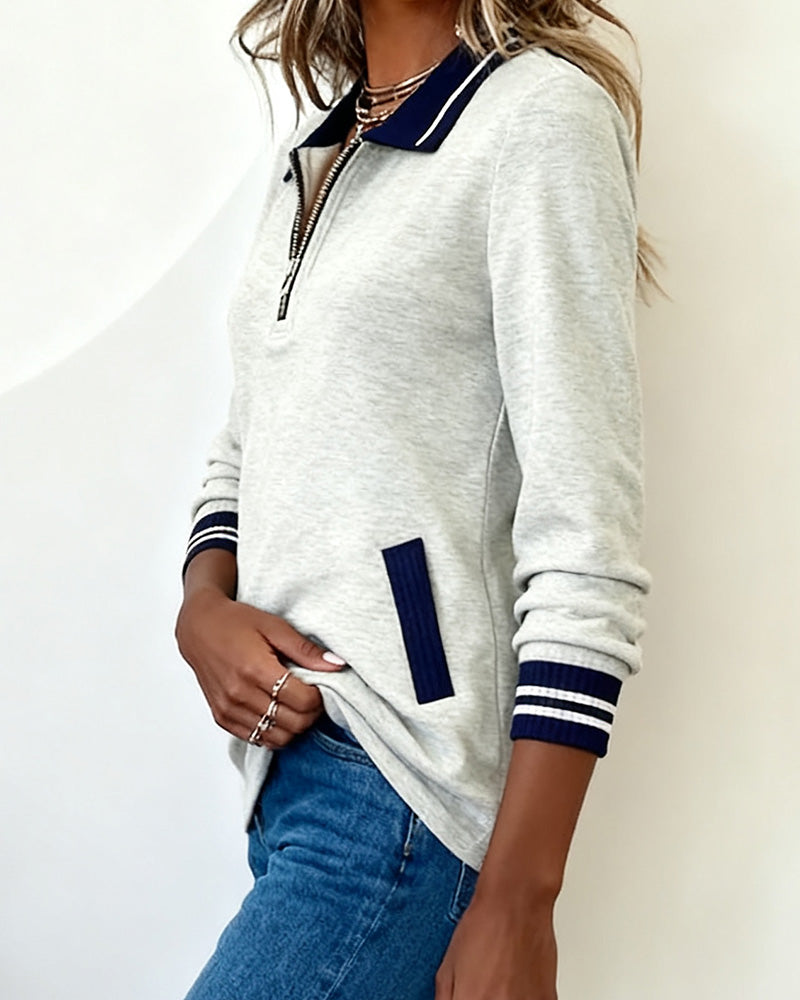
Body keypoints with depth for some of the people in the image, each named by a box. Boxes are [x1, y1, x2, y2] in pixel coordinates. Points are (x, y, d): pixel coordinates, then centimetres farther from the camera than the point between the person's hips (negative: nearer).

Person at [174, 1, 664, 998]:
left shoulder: (543, 111, -8)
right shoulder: (308, 156, 15)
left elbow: (586, 540, -15)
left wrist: (516, 905, -16)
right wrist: (203, 606, -2)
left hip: (404, 789, -7)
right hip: (286, 751, 7)